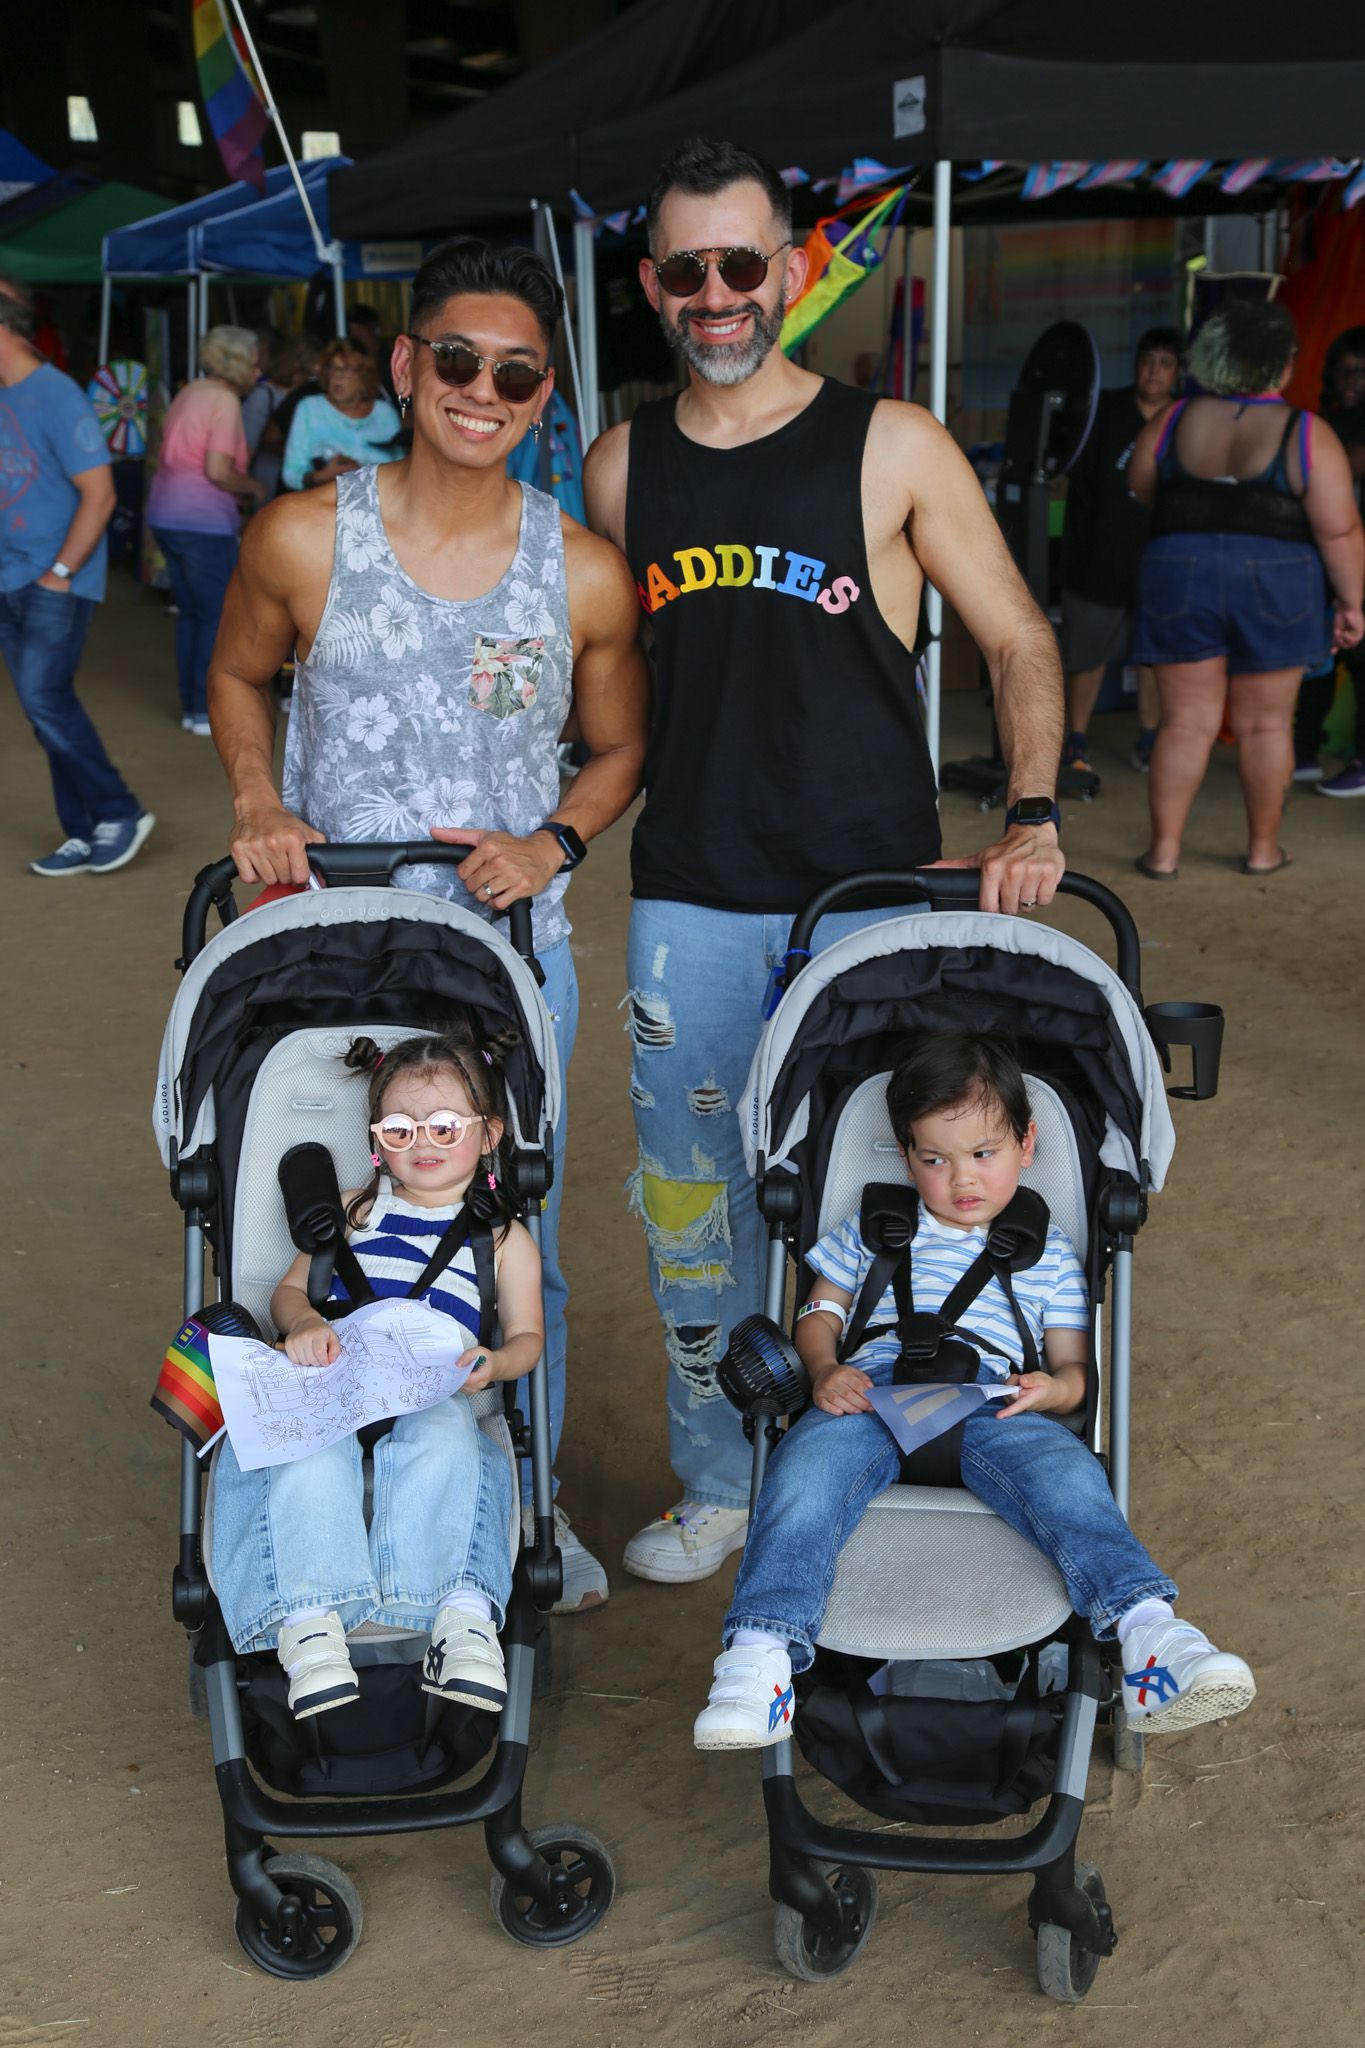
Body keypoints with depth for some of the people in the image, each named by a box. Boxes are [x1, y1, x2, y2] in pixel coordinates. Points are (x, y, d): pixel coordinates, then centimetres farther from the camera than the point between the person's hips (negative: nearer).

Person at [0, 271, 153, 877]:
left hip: (57, 583, -8)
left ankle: (119, 812, -2)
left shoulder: (55, 396, -12)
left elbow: (99, 493, -15)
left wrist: (60, 572, -15)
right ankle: (84, 834, 14)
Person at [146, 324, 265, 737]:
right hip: (203, 522, -9)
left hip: (166, 515, 9)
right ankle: (207, 711, 2)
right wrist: (253, 488, -1)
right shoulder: (225, 400, -11)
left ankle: (191, 707, 20)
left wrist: (235, 494, 17)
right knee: (219, 616, 1)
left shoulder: (188, 394, 16)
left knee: (190, 613, 16)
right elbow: (218, 471, -20)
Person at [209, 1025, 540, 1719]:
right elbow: (289, 1289, 20)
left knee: (443, 1435, -39)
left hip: (433, 1398, -1)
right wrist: (304, 1323, -6)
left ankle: (461, 1607, -46)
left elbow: (526, 1336, 15)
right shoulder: (355, 1212, 27)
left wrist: (493, 1363, -10)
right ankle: (309, 1618, -45)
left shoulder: (504, 1238, 22)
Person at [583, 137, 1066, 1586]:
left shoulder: (892, 449, -1)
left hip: (874, 895, -2)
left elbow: (1019, 643, 2)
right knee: (694, 1209, 9)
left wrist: (1032, 814, -11)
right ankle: (719, 1483, 27)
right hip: (687, 905, 3)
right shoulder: (622, 468, 8)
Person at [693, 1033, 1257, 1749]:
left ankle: (1147, 1633, -51)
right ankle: (760, 1655, -45)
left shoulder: (1049, 1254, 26)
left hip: (992, 1399, 0)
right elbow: (820, 1313, 25)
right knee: (805, 1469, -33)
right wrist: (825, 1370, 0)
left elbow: (1073, 1365, 20)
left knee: (1065, 1472, -34)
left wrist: (1053, 1388, -7)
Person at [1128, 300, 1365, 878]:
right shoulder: (1308, 435, -8)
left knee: (1186, 721, 6)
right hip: (1275, 588, -2)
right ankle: (1264, 849, 18)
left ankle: (1163, 850, 5)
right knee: (1265, 724, 9)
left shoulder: (1173, 422, -1)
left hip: (1180, 577, 2)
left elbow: (1140, 489, 12)